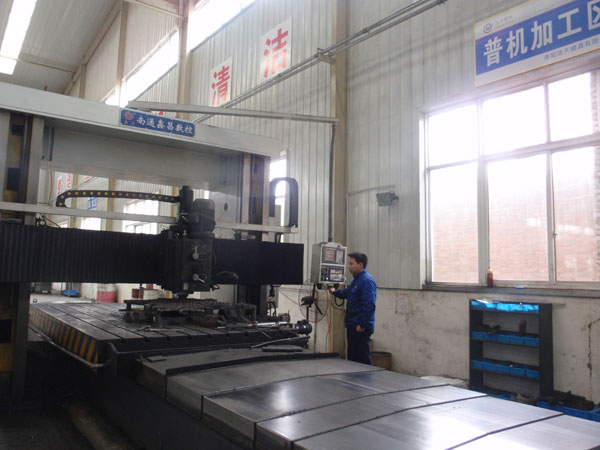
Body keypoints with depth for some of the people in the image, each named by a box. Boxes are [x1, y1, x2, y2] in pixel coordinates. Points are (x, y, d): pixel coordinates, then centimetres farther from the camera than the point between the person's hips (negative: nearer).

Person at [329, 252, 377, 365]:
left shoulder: (367, 280, -17)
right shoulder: (357, 279, 15)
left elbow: (369, 305, -24)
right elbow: (346, 292, 33)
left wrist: (362, 325, -24)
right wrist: (334, 292, 22)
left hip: (360, 327, -10)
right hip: (352, 326, 10)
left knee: (363, 359, -5)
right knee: (352, 357, 17)